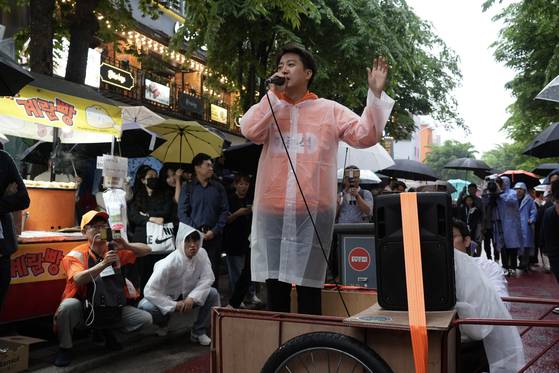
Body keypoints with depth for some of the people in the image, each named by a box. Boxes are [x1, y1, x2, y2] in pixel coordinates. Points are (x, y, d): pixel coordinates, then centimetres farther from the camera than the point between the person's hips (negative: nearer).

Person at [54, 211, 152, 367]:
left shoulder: (115, 250, 0)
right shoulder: (77, 254, -12)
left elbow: (147, 250, 1)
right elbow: (78, 279, -30)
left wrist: (127, 246, -19)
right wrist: (103, 264, -41)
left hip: (111, 309, 4)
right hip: (83, 310, -3)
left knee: (145, 319, -8)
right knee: (69, 305, -36)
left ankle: (107, 330, 16)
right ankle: (65, 348, -9)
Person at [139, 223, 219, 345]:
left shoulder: (202, 254, -18)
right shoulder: (169, 263, -31)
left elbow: (207, 279, -16)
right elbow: (150, 290, -30)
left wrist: (192, 298, -30)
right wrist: (175, 305, -31)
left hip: (188, 298, 3)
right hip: (166, 299, -3)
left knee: (213, 294, -22)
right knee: (146, 306, -31)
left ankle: (199, 332, -2)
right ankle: (164, 321, 6)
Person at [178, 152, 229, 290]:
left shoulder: (218, 188, 11)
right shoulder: (188, 187, 7)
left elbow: (225, 211, 7)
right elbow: (182, 212, 2)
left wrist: (215, 231, -6)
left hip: (214, 236, 1)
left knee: (213, 271, 1)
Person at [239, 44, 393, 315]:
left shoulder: (329, 110, 8)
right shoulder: (268, 108, 14)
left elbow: (365, 136, -1)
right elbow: (249, 131, -5)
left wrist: (375, 94, -10)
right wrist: (273, 93, -3)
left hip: (313, 210, -2)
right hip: (272, 209, 3)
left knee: (308, 285, 3)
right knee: (274, 282, 10)